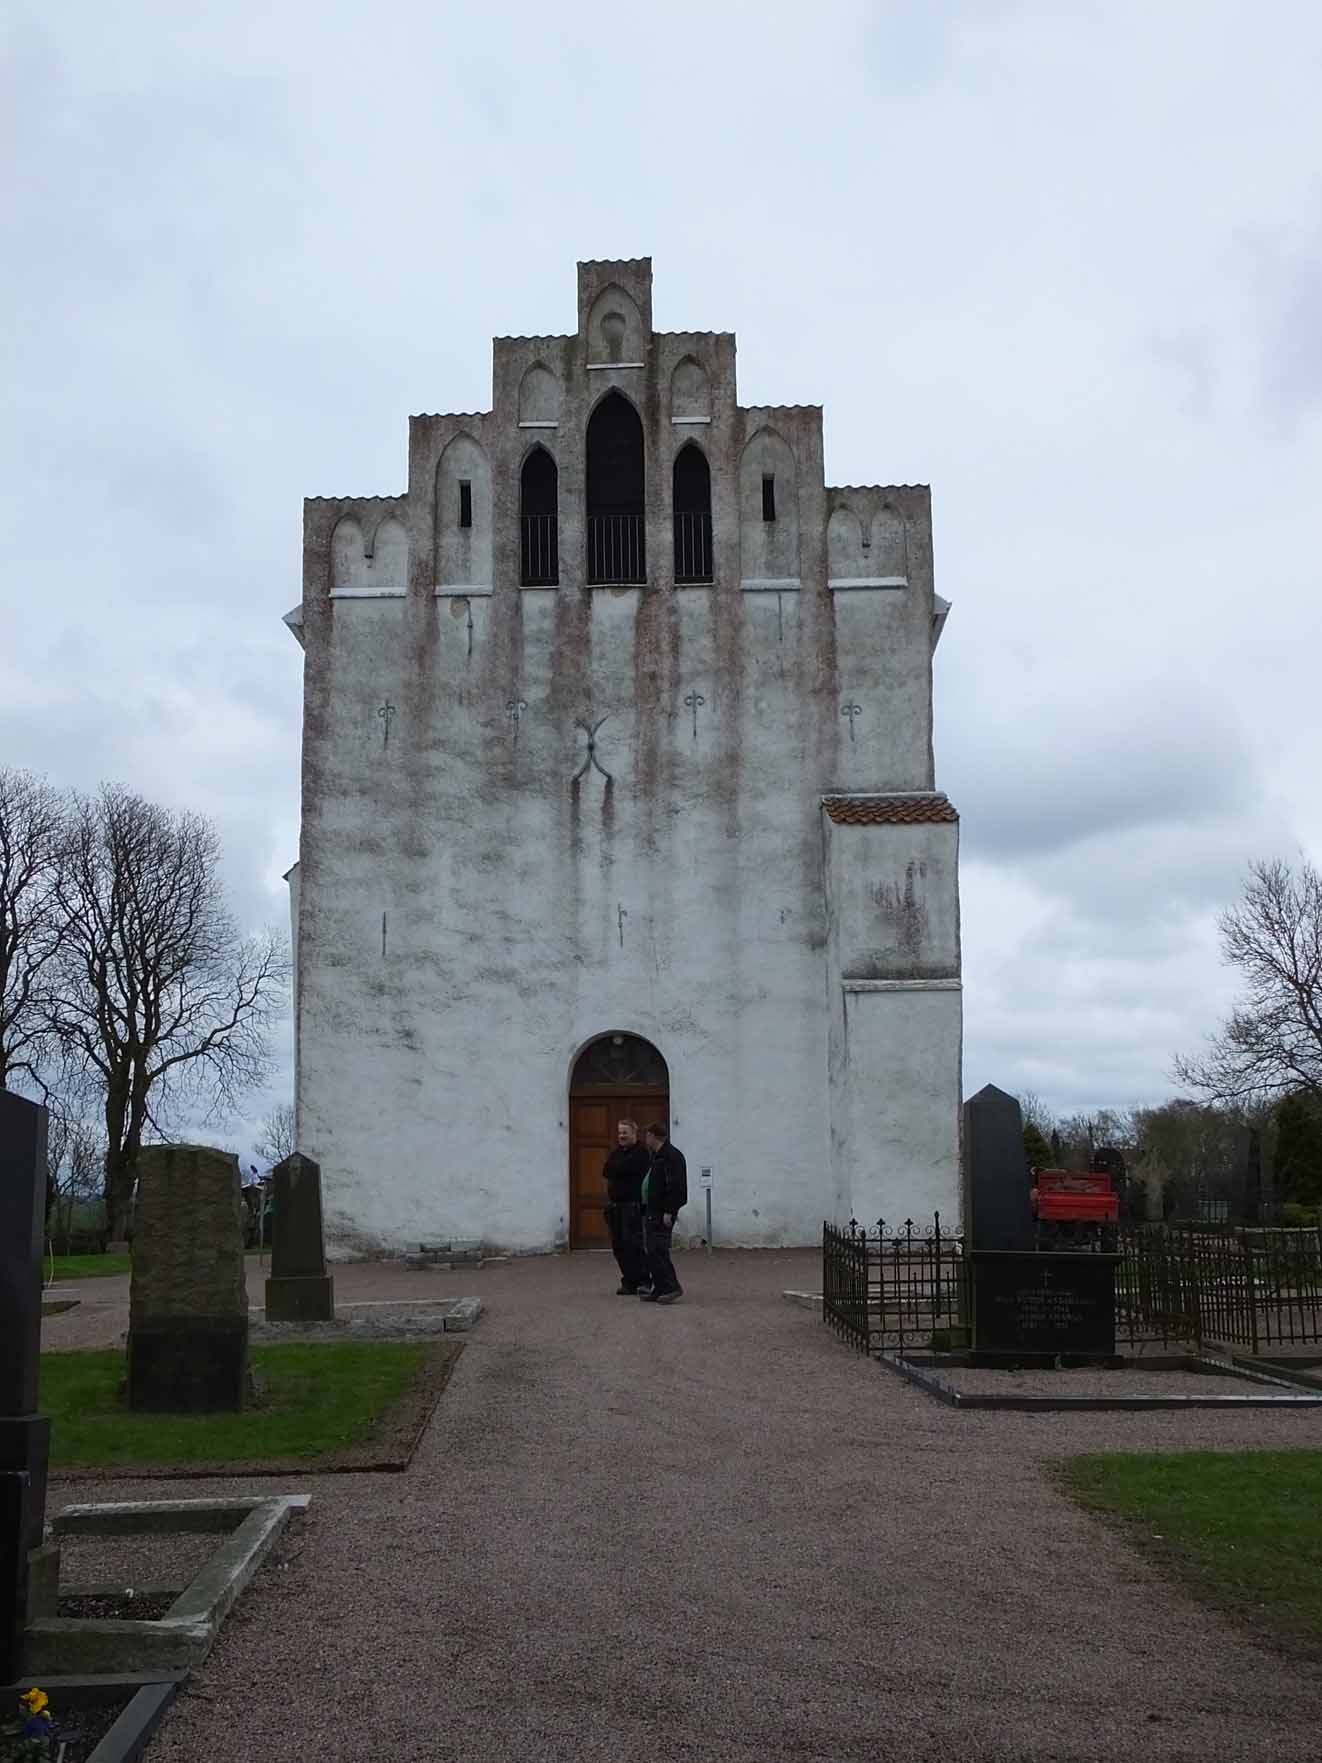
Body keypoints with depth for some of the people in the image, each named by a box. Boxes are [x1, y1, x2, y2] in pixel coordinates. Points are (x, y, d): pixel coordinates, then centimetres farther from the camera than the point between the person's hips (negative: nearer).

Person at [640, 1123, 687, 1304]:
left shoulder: (671, 1156, -14)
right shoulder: (656, 1156, 19)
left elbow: (675, 1186, -21)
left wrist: (669, 1211, -24)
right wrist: (647, 1211, 20)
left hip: (662, 1213, -10)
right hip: (651, 1212, 10)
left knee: (657, 1250, -13)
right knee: (653, 1251, 10)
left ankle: (671, 1287, -9)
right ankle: (660, 1290, 13)